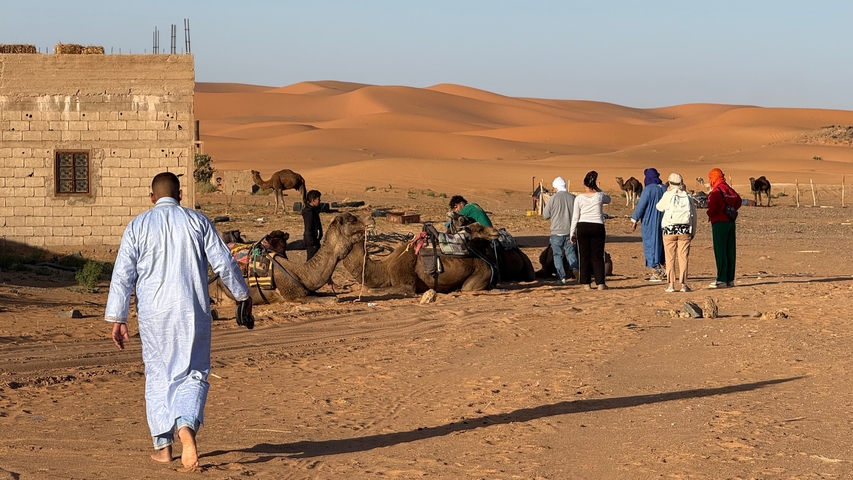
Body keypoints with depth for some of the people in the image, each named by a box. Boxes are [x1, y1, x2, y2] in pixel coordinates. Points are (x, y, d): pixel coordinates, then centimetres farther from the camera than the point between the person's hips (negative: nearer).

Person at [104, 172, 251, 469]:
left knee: (158, 377, 13)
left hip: (153, 313, 0)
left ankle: (163, 445, 14)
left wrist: (117, 319, 3)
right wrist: (242, 294, 18)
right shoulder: (198, 222, 2)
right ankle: (186, 425, -20)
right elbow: (224, 262, 2)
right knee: (193, 374, 7)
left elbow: (122, 275, -1)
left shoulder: (138, 226, 2)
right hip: (192, 311, 0)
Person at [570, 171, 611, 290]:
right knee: (597, 255, 4)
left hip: (583, 227, 0)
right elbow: (608, 199, 24)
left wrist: (572, 233, 7)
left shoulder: (579, 198, -2)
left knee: (584, 255, 5)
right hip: (597, 227, 0)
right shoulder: (599, 196, -1)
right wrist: (597, 188, 16)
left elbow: (575, 217, 0)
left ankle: (586, 283, 5)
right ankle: (600, 283, 1)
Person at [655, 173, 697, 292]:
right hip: (685, 230, 2)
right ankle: (683, 284, 1)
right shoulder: (688, 197, 7)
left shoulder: (668, 195, -3)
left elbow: (659, 207, 13)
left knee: (670, 258, 2)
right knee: (683, 258, 4)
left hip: (669, 229, -2)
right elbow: (693, 216, 10)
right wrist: (693, 232, 18)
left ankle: (671, 284, 0)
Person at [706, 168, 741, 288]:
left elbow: (712, 207, -21)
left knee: (720, 252, -5)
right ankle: (730, 279, 12)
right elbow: (738, 201, 23)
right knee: (730, 251, 9)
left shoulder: (716, 191, -13)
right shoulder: (730, 190, 12)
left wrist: (710, 215, -1)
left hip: (719, 223, -8)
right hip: (731, 222, 8)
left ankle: (722, 280, -7)